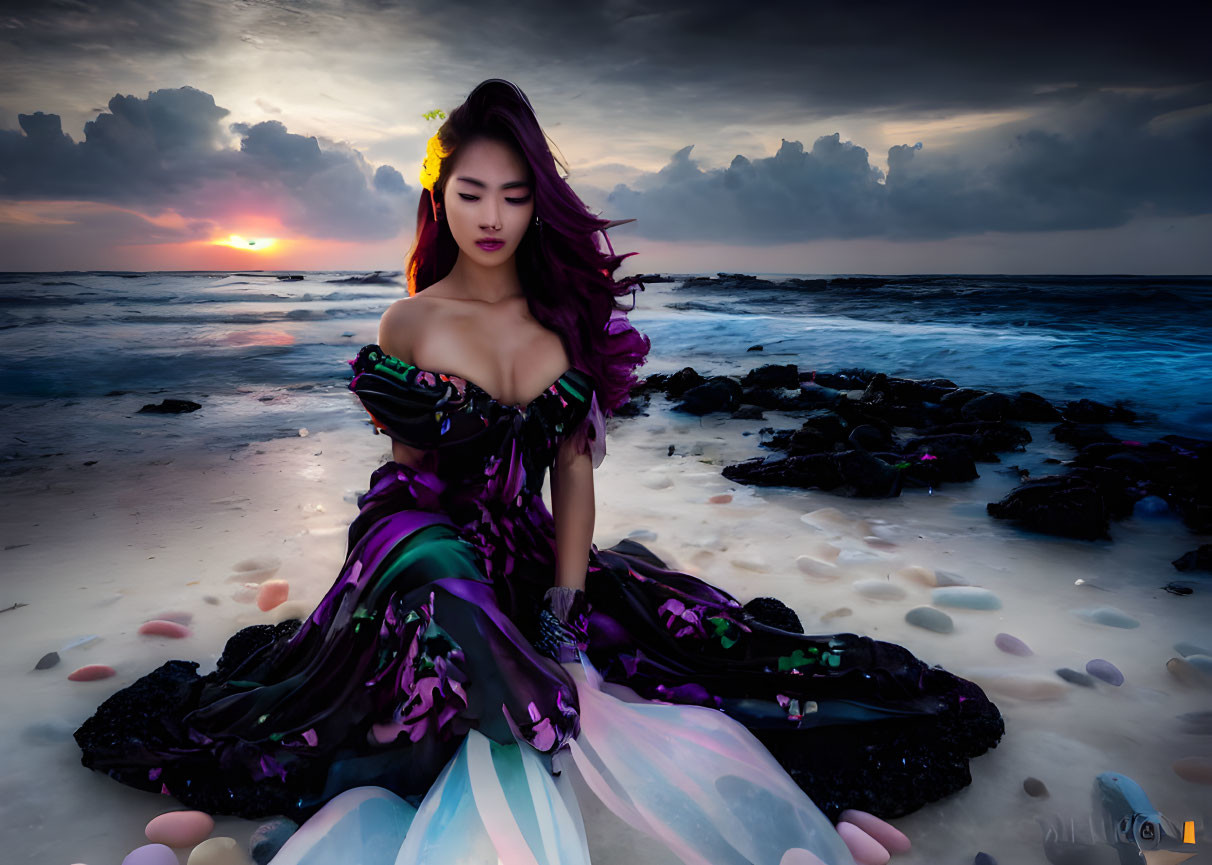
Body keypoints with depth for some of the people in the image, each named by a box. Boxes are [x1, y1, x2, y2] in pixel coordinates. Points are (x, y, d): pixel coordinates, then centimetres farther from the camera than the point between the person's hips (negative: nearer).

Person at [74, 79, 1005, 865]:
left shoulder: (570, 314, 1)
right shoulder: (411, 323, -4)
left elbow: (574, 469, -1)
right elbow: (413, 472, 3)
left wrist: (566, 606, -9)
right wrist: (411, 424, -19)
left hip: (536, 551, 4)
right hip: (431, 542, -3)